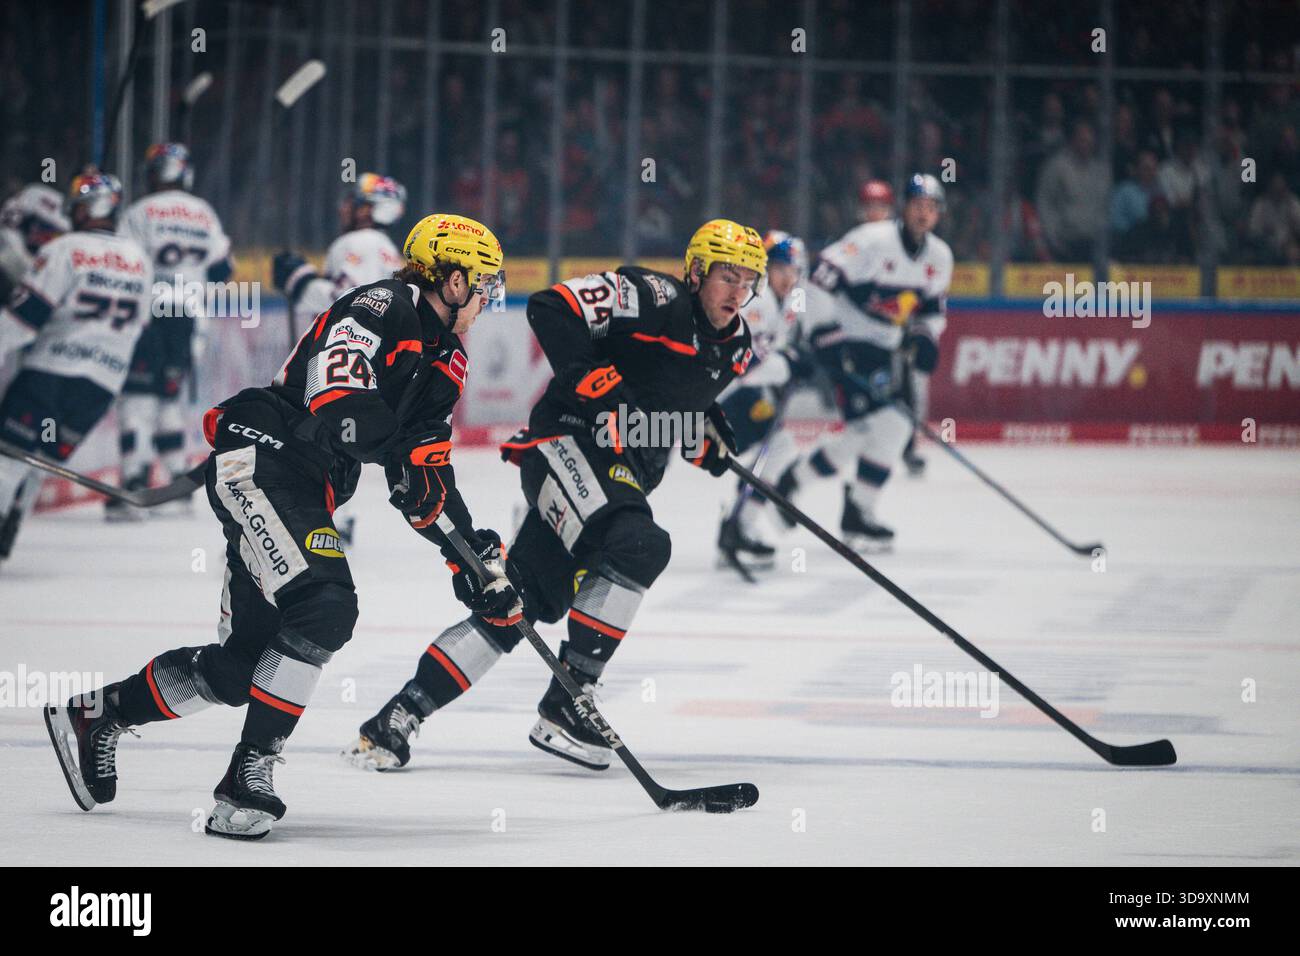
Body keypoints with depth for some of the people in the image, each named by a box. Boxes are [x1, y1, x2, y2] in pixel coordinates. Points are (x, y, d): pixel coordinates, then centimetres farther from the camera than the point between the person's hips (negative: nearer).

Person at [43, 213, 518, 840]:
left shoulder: (445, 363, 18)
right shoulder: (382, 308, -10)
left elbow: (427, 478, 18)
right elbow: (337, 396, -27)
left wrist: (475, 555, 10)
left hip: (305, 494, 10)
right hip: (260, 463, -10)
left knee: (246, 662, 7)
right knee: (324, 607, -27)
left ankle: (93, 715, 26)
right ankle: (248, 776, -24)